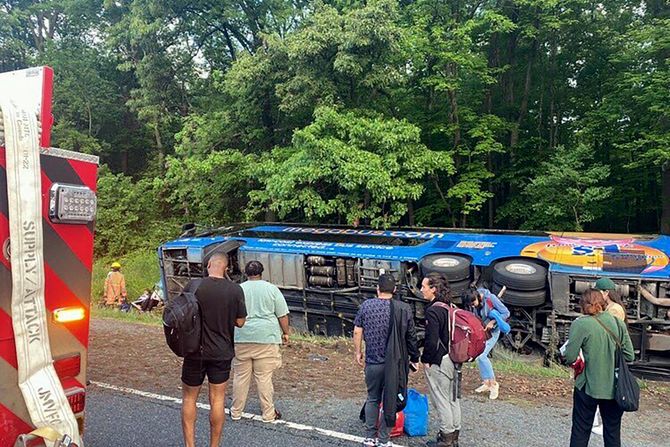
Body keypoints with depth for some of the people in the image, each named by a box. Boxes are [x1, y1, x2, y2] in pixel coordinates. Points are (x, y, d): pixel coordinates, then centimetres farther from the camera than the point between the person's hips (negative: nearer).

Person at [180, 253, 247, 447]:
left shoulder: (193, 286, -12)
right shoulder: (236, 290, -9)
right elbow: (240, 322, -2)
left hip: (195, 351, -1)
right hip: (222, 353, 1)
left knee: (189, 398, 15)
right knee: (217, 400, 11)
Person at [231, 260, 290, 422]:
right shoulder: (272, 289, 1)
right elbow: (283, 315, 0)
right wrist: (285, 333, 12)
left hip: (241, 338, 2)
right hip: (266, 338, -2)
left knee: (240, 376, 11)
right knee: (264, 378, 3)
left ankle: (236, 412, 21)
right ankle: (269, 414, 12)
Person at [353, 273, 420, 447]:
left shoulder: (366, 305, -4)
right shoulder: (403, 309, -8)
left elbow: (357, 331, 0)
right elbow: (411, 336, -3)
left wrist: (357, 352, 13)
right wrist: (414, 358, 9)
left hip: (372, 362, 2)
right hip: (394, 363, -1)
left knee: (372, 398, 18)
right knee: (390, 400, 11)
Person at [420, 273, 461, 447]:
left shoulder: (433, 311, -21)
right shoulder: (451, 307, 5)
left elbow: (432, 340, -23)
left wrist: (425, 359, -10)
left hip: (438, 362, -9)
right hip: (453, 359, 9)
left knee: (441, 399, 3)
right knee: (453, 398, 17)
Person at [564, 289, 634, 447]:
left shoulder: (580, 324, -14)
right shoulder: (618, 323, -1)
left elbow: (570, 357, -14)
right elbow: (629, 356, 2)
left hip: (589, 387, -3)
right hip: (614, 388, 4)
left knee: (580, 431, 12)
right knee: (613, 434, 17)